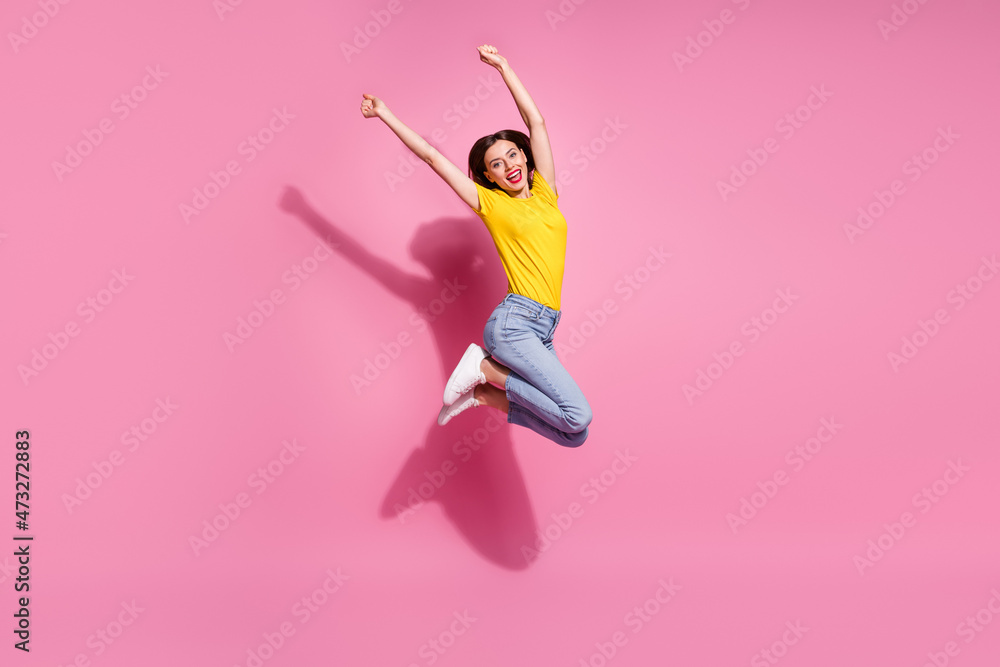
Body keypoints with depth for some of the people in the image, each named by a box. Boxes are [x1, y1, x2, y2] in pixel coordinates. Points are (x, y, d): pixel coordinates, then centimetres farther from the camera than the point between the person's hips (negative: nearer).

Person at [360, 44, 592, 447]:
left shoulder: (545, 193, 18)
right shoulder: (490, 202, 7)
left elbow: (536, 122, 15)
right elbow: (434, 158, 9)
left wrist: (503, 66, 18)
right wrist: (385, 115, 13)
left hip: (541, 331, 6)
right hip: (514, 322, -6)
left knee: (574, 435, -1)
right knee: (578, 415, -20)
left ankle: (483, 392, 8)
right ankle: (485, 368, -5)